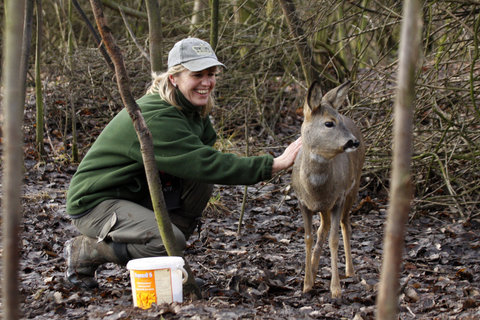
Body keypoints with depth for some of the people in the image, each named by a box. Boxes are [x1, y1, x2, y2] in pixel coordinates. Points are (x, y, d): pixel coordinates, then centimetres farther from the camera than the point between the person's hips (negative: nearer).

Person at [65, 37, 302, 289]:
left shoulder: (194, 109, 2)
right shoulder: (155, 117, -28)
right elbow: (206, 164, -34)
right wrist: (275, 164, -37)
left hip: (138, 196, 9)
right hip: (95, 202, -9)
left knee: (201, 183, -9)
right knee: (171, 241, -28)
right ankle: (83, 252, -7)